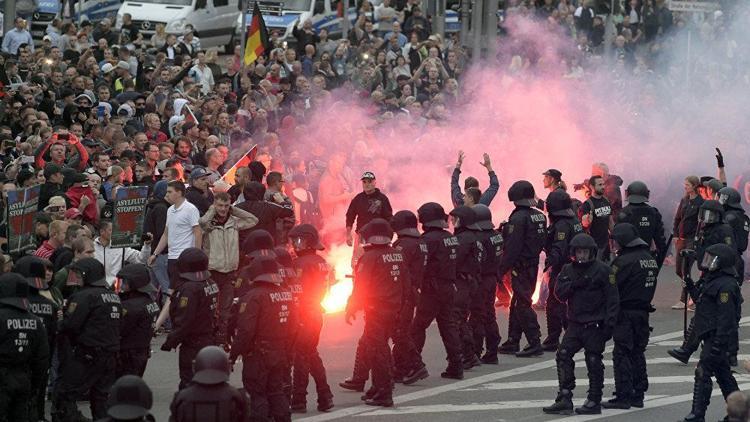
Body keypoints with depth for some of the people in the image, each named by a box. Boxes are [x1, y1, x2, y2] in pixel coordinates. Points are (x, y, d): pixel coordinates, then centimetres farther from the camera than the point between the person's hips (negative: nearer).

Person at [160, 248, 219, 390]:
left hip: (192, 344, -9)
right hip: (208, 339, 9)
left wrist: (171, 341, -15)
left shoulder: (189, 289, -22)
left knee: (188, 380, -3)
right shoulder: (210, 284, 6)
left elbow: (183, 321, -23)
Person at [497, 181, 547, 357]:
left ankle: (535, 343, -9)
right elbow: (542, 241, 13)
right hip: (534, 265, 9)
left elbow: (512, 248, -20)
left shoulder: (518, 218, -17)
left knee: (522, 305, -6)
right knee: (517, 303, 16)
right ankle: (513, 342, 22)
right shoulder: (540, 216, 9)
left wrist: (502, 269, -16)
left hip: (521, 267, -9)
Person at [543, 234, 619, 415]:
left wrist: (609, 323, -15)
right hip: (575, 324, 5)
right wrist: (574, 284, -17)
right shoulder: (568, 270, 10)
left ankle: (594, 402, 8)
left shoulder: (602, 270, -7)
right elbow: (559, 292, 0)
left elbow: (612, 298, -9)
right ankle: (564, 399, 1)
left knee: (594, 362, 0)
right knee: (563, 356, -3)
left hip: (595, 325, -5)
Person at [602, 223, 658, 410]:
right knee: (638, 352, 14)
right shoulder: (650, 258, 11)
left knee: (622, 354, -3)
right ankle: (638, 395, 16)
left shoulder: (624, 261, -15)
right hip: (643, 311, 8)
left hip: (626, 312, -8)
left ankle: (623, 396, -4)